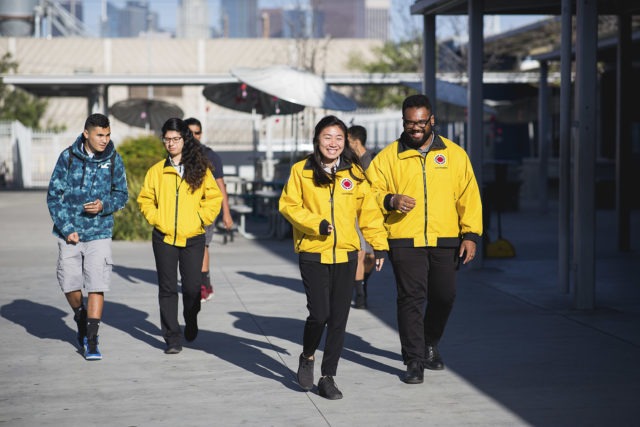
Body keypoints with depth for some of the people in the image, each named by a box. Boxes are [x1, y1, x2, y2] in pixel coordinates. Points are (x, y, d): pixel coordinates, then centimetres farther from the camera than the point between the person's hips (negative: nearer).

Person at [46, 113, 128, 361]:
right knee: (70, 285, 6)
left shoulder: (114, 160, -2)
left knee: (96, 286, -7)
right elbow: (54, 195, -2)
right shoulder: (68, 157, -6)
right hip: (69, 232, 0)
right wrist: (67, 228, -10)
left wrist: (104, 205, -14)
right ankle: (81, 323, 35)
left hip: (99, 233, 0)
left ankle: (91, 341, 0)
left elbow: (122, 194, 8)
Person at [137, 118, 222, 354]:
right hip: (164, 238, 1)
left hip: (192, 238, -1)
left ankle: (190, 322, 32)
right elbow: (145, 199, 12)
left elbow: (214, 197, 6)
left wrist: (201, 218, -3)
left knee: (192, 286, 2)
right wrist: (155, 218, -1)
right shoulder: (157, 170, 6)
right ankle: (172, 337, 6)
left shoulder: (199, 169, 3)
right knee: (167, 288, 1)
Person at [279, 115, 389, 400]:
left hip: (345, 254, 2)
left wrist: (379, 244, 1)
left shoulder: (354, 172, 4)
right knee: (319, 314, -10)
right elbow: (288, 204, 0)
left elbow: (369, 210, 6)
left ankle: (328, 377, 16)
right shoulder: (301, 171, -1)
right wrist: (315, 224, -13)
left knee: (338, 318, 4)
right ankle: (307, 357, 21)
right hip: (312, 253, -2)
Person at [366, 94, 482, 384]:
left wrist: (470, 234, 1)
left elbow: (469, 195, 8)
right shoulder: (387, 156, 5)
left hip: (445, 240, 2)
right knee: (411, 298, -5)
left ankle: (430, 344, 34)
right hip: (405, 240, -2)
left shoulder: (455, 154, 8)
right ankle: (414, 360, 3)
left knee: (444, 296, 7)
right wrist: (390, 200, -17)